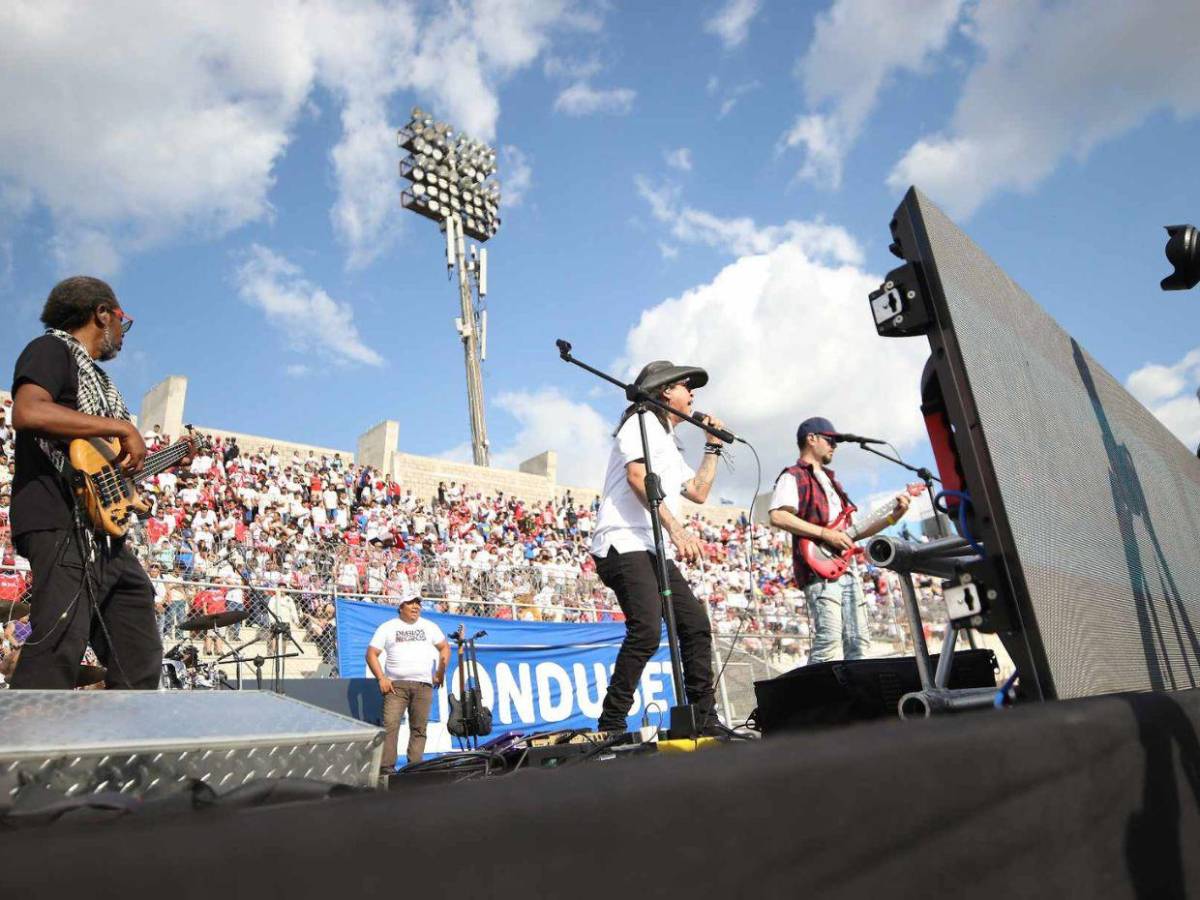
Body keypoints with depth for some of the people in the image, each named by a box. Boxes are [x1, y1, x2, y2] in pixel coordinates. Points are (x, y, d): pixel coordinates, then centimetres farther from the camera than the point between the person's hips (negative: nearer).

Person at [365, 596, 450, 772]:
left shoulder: (429, 626, 14)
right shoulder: (387, 627, 7)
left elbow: (445, 647, 18)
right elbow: (371, 654, 4)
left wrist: (440, 673, 7)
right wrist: (381, 678, -6)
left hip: (423, 685, 2)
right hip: (396, 684, -2)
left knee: (419, 728, 1)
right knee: (390, 725, -11)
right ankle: (386, 767, -6)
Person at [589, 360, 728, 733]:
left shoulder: (669, 444, 30)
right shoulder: (644, 421, 1)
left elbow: (699, 492, 30)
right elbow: (637, 476, -16)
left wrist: (713, 446, 28)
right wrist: (676, 528, -22)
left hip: (657, 552, 10)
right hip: (625, 545, -10)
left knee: (697, 626, 7)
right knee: (646, 631, -22)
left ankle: (703, 719, 16)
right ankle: (611, 724, -15)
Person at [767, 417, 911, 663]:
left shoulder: (831, 482, 27)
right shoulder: (793, 477, 1)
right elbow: (778, 516, -18)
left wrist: (892, 517, 16)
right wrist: (826, 534, -17)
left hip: (847, 569, 9)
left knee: (858, 642, 5)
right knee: (829, 640, -19)